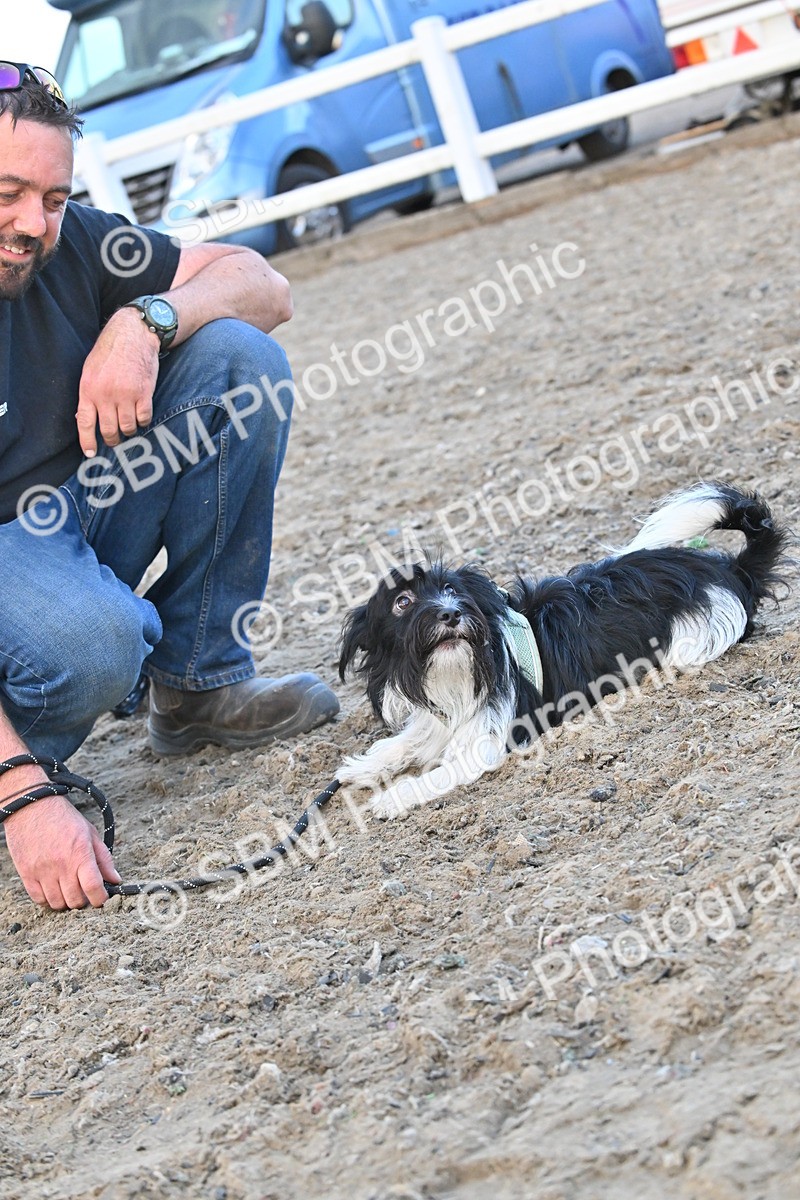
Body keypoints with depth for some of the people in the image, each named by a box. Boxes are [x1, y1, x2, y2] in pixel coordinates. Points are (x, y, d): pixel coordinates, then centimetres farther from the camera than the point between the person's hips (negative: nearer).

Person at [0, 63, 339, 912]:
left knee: (237, 360, -13)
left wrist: (145, 320, -26)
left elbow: (263, 285, -3)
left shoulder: (68, 245, -10)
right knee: (87, 643, -40)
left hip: (78, 514, 7)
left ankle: (198, 684, -5)